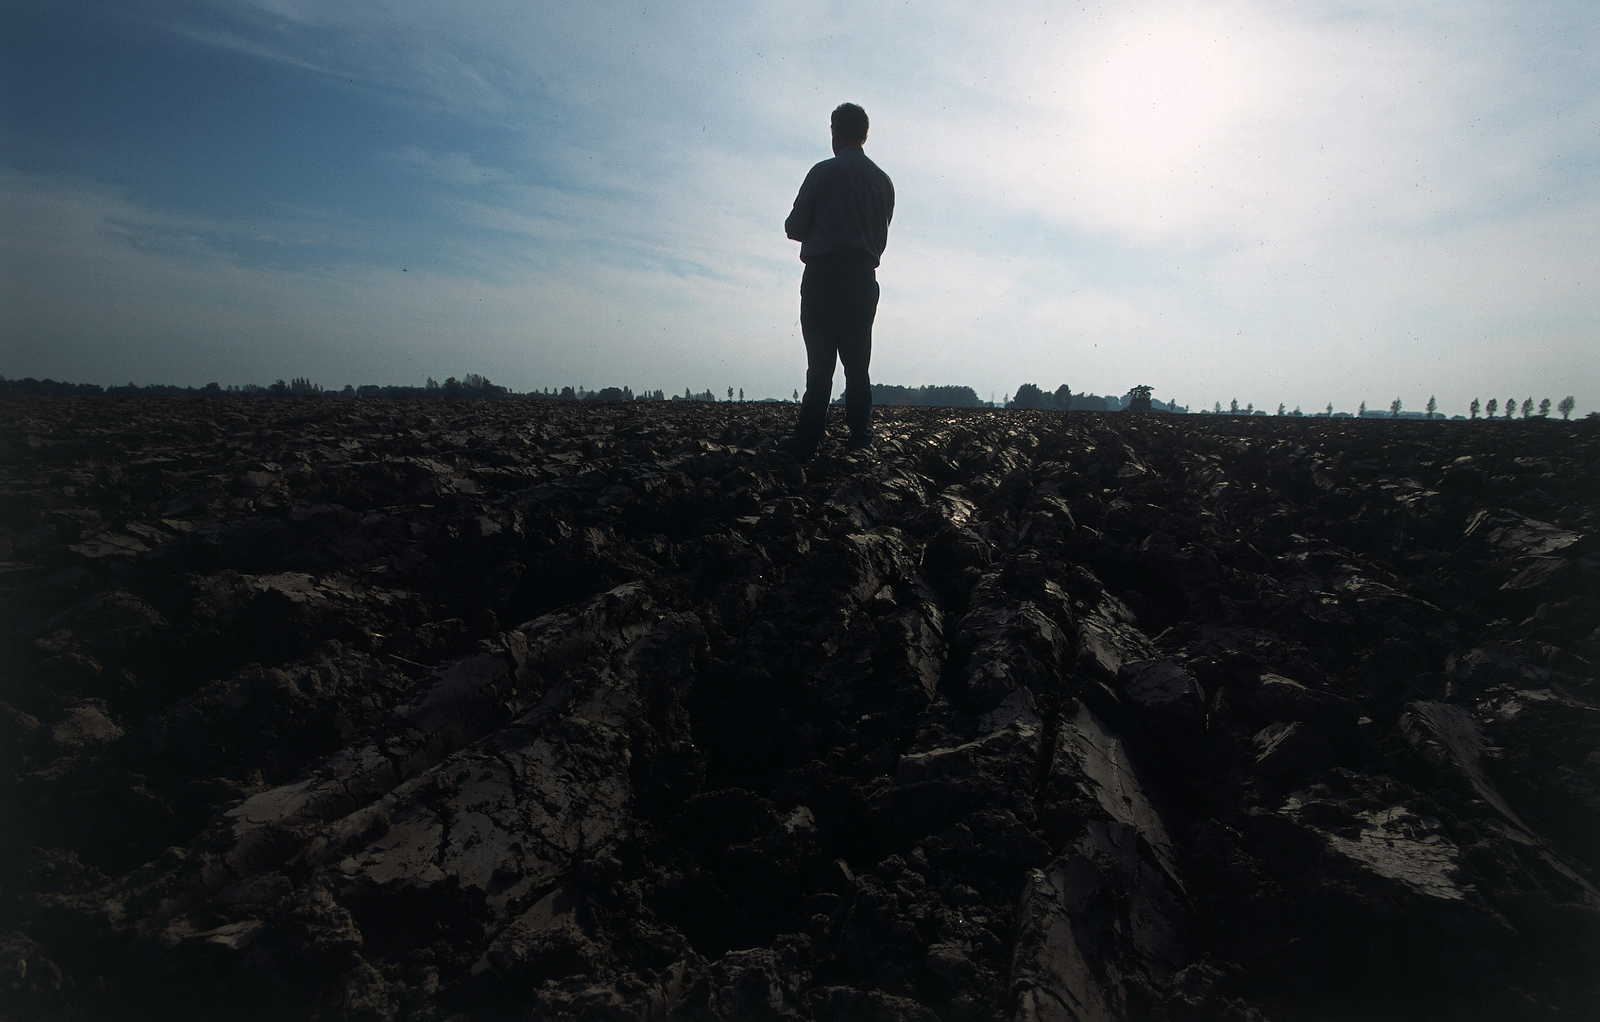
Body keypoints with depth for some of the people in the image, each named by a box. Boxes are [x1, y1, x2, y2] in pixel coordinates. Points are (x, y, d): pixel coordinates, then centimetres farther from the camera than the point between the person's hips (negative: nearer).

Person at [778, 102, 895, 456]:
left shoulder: (824, 172, -2)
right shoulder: (883, 181, 13)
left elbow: (794, 227, 0)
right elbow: (882, 237, 17)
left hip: (823, 274, -4)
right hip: (864, 277, 4)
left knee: (820, 360, -6)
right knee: (857, 361, 6)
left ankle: (808, 437, -5)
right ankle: (860, 436, 2)